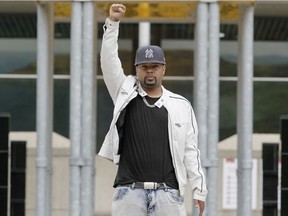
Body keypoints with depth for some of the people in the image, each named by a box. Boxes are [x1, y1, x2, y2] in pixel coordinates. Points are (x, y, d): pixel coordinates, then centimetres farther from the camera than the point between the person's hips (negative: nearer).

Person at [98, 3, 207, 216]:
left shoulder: (181, 106, 10)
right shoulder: (125, 94, 11)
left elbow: (190, 150, 7)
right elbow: (109, 62, -1)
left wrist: (199, 188, 0)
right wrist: (112, 23, -12)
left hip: (168, 192, 0)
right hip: (129, 190, 0)